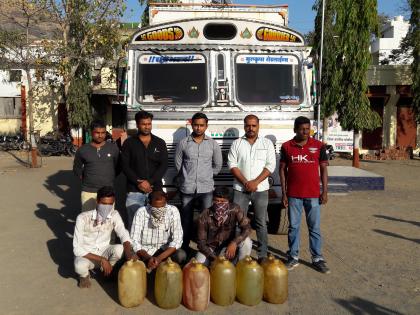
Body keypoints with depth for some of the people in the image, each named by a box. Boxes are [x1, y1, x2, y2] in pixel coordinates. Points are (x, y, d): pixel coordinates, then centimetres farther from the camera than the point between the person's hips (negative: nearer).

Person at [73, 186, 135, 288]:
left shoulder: (114, 215, -13)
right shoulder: (83, 218, -24)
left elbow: (124, 235, -16)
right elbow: (77, 249, -24)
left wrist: (129, 252, -38)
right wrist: (101, 260, -30)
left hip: (104, 251, 3)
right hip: (86, 254, -3)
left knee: (119, 248, -29)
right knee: (80, 266, -37)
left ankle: (107, 271, 3)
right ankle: (84, 275, 3)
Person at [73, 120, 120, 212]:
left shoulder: (113, 148, 3)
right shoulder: (83, 150, 4)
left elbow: (118, 167, 12)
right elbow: (76, 168, 17)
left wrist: (111, 178, 5)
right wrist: (84, 178, 7)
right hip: (88, 192, 0)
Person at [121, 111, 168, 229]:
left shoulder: (160, 143, 9)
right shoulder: (129, 143, 6)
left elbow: (164, 165, 1)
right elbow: (125, 166, 0)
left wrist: (150, 182, -11)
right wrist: (138, 182, -11)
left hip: (155, 189, 1)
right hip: (134, 190, -1)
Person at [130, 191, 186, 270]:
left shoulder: (173, 211, -14)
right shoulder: (141, 212, -16)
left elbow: (177, 240, -17)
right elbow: (134, 241, -18)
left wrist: (160, 258, -30)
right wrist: (148, 257, -34)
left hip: (165, 250, 0)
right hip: (145, 251, 0)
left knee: (181, 255, -29)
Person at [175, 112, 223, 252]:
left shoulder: (213, 144, 4)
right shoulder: (183, 143, 1)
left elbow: (217, 165, 11)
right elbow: (178, 164, 7)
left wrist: (207, 176, 10)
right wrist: (188, 177, 9)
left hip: (206, 188, 0)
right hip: (187, 188, 0)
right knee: (186, 220, 9)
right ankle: (185, 247, 21)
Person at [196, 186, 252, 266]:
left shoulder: (234, 210, -18)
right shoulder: (205, 216, -19)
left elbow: (247, 228, -23)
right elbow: (201, 242, -15)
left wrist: (234, 243, -37)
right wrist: (214, 257, -27)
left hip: (228, 247, 1)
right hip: (210, 248, -1)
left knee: (246, 241, -26)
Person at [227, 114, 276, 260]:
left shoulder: (267, 143, 5)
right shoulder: (237, 143, 6)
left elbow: (270, 166, -2)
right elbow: (232, 165, -1)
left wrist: (255, 182, -12)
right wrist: (245, 182, -12)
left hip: (261, 189, 0)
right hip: (240, 189, 1)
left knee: (261, 223, 5)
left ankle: (262, 256, 13)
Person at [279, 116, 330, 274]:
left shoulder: (319, 146, 0)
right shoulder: (286, 147, 1)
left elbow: (323, 169, 3)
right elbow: (282, 170, 4)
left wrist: (325, 192, -2)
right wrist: (283, 193, 0)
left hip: (313, 194, 0)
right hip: (293, 194, 1)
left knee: (315, 227, 7)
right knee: (293, 227, 9)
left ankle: (317, 259, 17)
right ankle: (293, 257, 21)